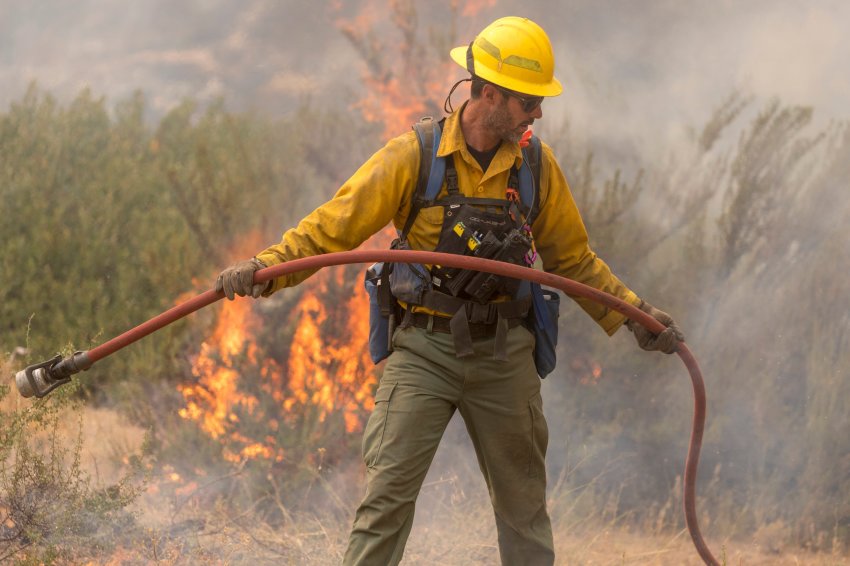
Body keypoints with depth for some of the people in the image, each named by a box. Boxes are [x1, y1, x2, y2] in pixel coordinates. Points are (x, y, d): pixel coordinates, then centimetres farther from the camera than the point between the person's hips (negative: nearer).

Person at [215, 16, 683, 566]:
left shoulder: (538, 166, 2)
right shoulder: (413, 157, -8)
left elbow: (573, 261, 15)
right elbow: (331, 229, -8)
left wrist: (636, 313, 10)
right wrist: (264, 267, -23)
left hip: (504, 355, 3)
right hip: (424, 350, -3)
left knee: (523, 502, 12)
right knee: (388, 492, -11)